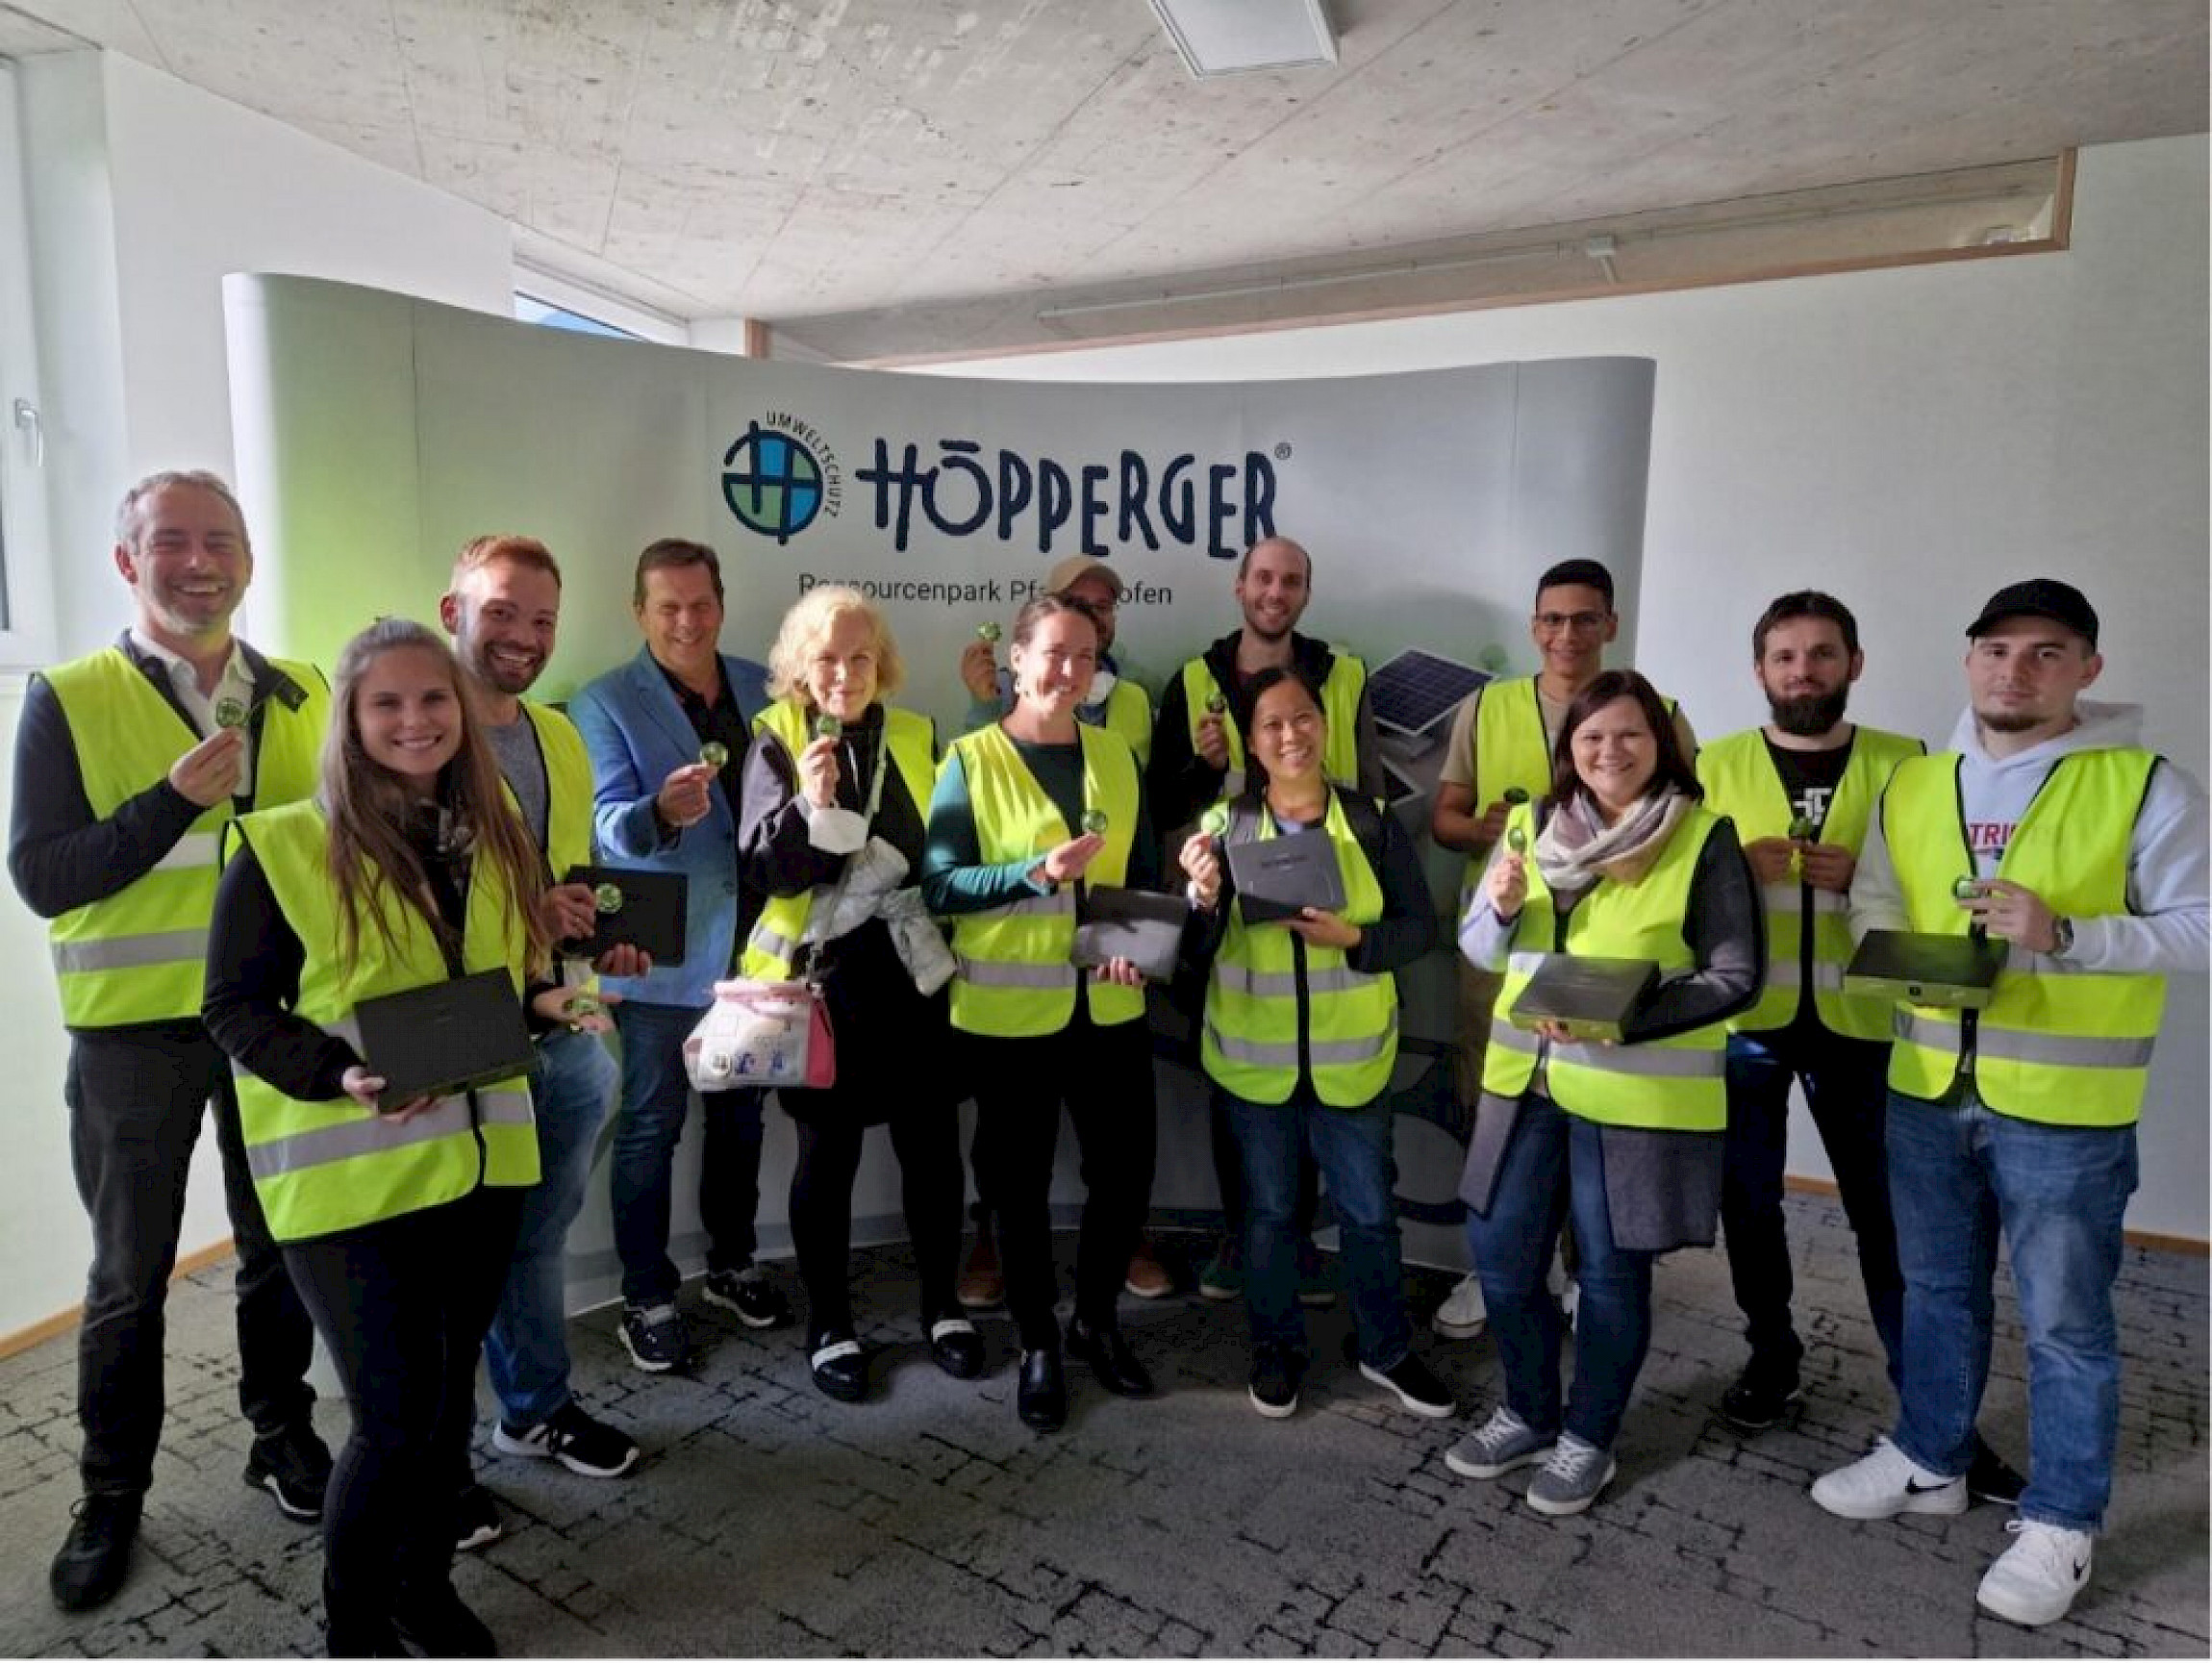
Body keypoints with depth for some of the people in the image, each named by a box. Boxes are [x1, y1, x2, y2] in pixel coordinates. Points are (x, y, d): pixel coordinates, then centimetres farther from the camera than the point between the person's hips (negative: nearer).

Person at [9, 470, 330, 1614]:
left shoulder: (300, 696, 3)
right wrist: (176, 799, -23)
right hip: (134, 1028, -2)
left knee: (279, 1245, 15)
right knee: (130, 1273, 11)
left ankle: (282, 1433, 35)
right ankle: (111, 1494, 29)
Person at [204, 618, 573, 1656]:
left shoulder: (495, 840, 7)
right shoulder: (281, 847, -10)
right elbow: (235, 1009, -8)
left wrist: (548, 1003, -6)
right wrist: (340, 1076, -23)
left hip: (479, 1160, 5)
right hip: (348, 1175, -5)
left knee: (448, 1395, 16)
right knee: (397, 1418, -1)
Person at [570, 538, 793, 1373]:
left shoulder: (764, 687, 6)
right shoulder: (605, 703, -7)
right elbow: (609, 824, -17)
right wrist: (661, 812, -39)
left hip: (754, 946, 4)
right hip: (661, 956, -4)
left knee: (740, 1116, 17)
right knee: (651, 1129, 7)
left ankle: (733, 1264, 35)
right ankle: (646, 1298, 21)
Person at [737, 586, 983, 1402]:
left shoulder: (918, 737, 4)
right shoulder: (777, 739, -3)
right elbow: (762, 866, -11)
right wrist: (809, 806, -26)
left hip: (911, 969, 2)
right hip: (821, 973, -2)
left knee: (931, 1142, 9)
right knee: (828, 1150, 7)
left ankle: (942, 1304, 29)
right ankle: (828, 1324, 26)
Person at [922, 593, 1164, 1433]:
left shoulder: (1115, 756, 7)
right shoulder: (971, 760, -6)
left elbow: (1145, 871, 13)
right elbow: (938, 884, -12)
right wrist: (1036, 872, -25)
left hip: (1109, 1005, 4)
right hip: (1009, 1012, -3)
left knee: (1126, 1172, 10)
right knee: (1020, 1182, 9)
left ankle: (1097, 1321, 35)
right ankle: (1038, 1345, 29)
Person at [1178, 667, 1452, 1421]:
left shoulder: (1372, 821, -6)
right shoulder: (1224, 824, -6)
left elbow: (1420, 927, -5)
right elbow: (1196, 950, -7)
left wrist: (1353, 938, -22)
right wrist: (1204, 898, -28)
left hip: (1351, 1056, 0)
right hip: (1254, 1057, 0)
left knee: (1370, 1208, 13)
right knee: (1268, 1208, 15)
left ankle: (1386, 1348, 34)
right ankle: (1276, 1348, 34)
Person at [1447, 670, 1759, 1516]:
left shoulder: (1704, 839, -8)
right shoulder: (1530, 824, 4)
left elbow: (1736, 976, -10)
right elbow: (1481, 951, 9)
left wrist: (1627, 1017, -23)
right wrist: (1500, 907, -14)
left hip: (1638, 1094, -4)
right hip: (1526, 1080, 5)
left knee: (1611, 1271, 9)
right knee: (1501, 1255, 11)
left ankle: (1588, 1438, 31)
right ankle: (1529, 1413, 34)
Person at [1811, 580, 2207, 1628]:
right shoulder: (1913, 785, 7)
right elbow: (1874, 901, 12)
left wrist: (2066, 935, -23)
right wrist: (1894, 944, -9)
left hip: (2065, 1105, -4)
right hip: (1926, 1086, 5)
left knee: (2065, 1322, 8)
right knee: (1936, 1291, 18)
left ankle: (2061, 1522, 25)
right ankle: (1928, 1461, 36)